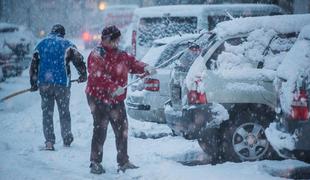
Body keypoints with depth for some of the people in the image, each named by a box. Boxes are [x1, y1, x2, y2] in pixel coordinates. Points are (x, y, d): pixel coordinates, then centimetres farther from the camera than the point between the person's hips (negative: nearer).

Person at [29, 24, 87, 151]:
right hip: (62, 83, -2)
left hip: (44, 84, 2)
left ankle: (49, 142, -2)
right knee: (64, 112, 12)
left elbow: (34, 64, 11)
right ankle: (67, 140, 19)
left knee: (47, 113, 6)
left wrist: (33, 83, 17)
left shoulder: (41, 44, 10)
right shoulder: (67, 45, 1)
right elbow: (78, 59, -2)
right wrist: (83, 75, 12)